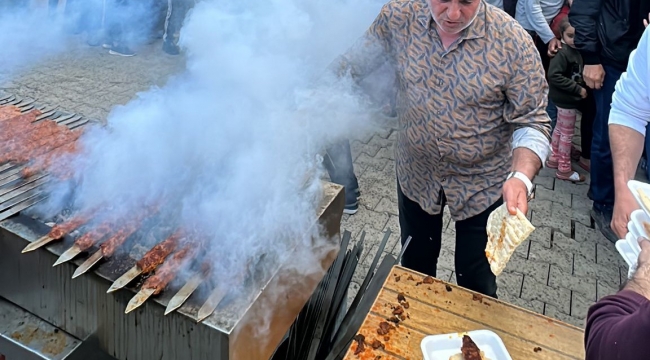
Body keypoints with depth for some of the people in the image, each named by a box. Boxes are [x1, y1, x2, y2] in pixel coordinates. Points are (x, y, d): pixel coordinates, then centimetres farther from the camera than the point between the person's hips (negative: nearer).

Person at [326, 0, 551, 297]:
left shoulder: (512, 42, -22)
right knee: (415, 266, 25)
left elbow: (531, 121, -17)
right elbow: (355, 61, -2)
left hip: (482, 183, -2)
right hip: (415, 174, 3)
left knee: (476, 284, 16)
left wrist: (521, 177, -35)